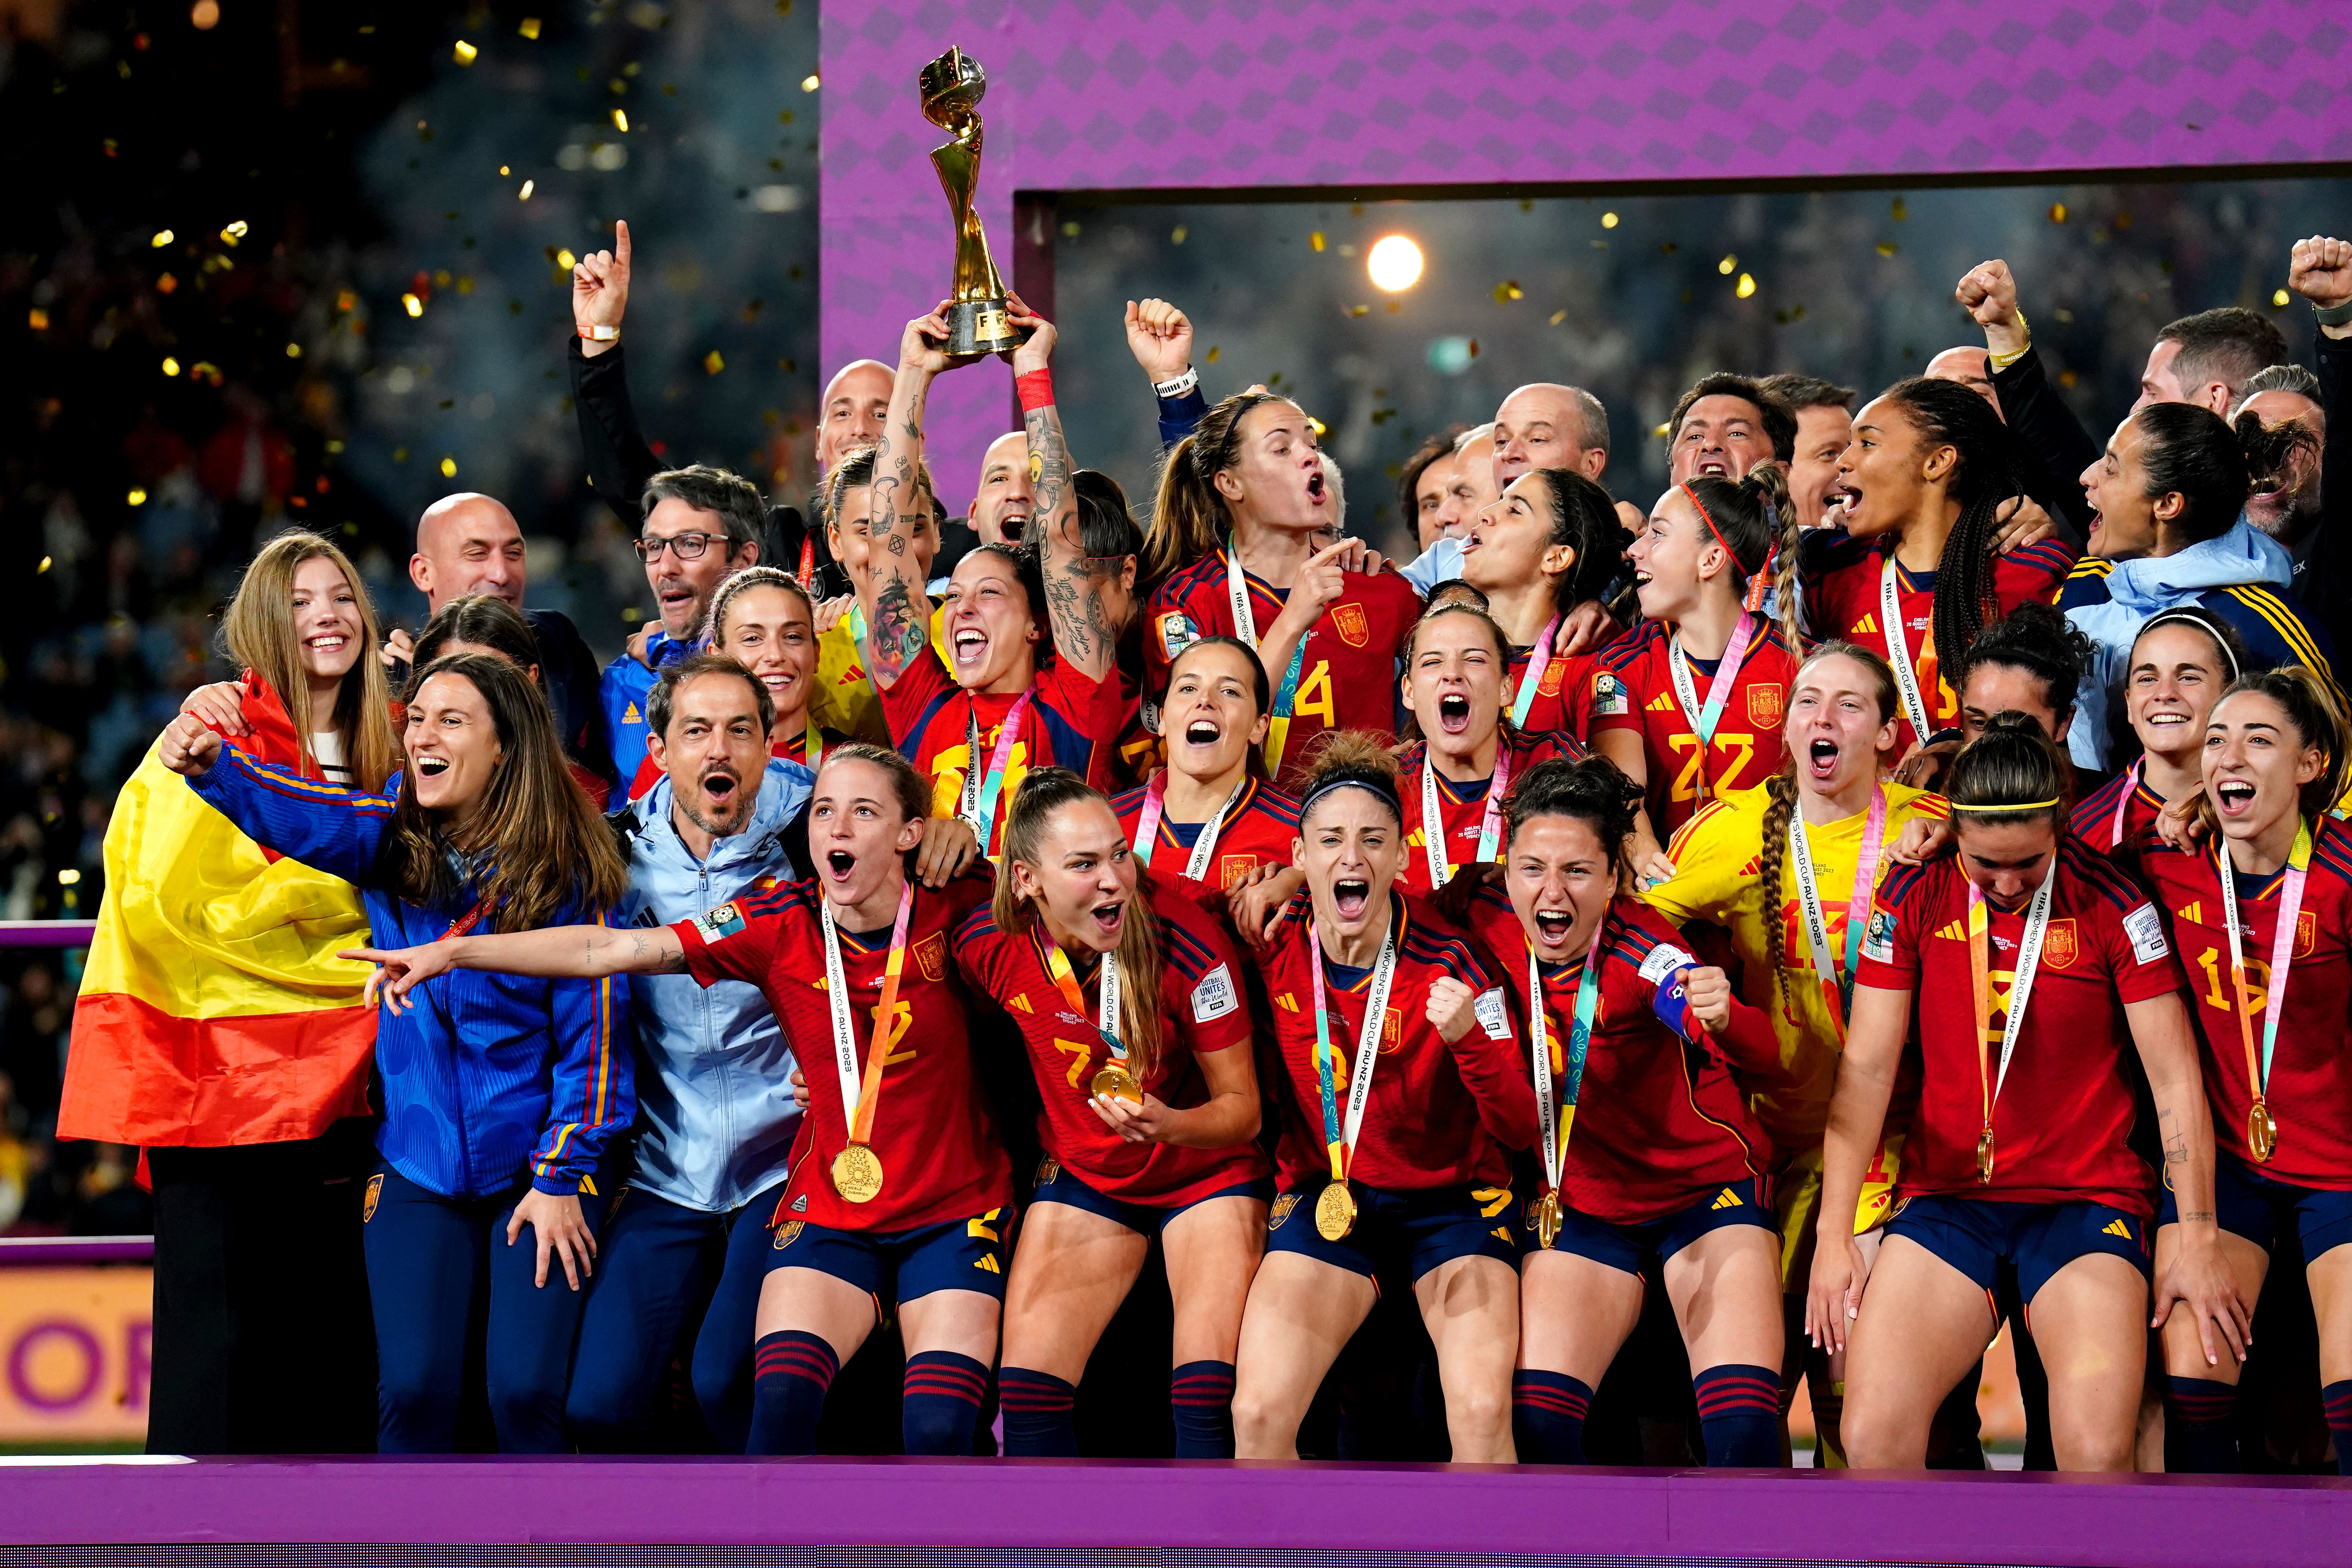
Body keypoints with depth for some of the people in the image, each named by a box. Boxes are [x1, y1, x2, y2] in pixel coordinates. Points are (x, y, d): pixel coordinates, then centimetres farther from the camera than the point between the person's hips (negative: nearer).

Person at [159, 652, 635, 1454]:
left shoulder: (565, 869, -8)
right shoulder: (394, 841, 2)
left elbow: (592, 1031, -7)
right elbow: (300, 815, -17)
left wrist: (564, 1176, -9)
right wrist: (211, 768, -36)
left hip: (538, 1167, -3)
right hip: (420, 1167, 3)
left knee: (527, 1390, -12)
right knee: (416, 1390, -6)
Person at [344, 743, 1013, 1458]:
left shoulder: (953, 910, -8)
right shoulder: (779, 924, -7)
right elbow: (610, 949, -13)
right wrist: (451, 952, -19)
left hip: (950, 1211, -1)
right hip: (828, 1206, 1)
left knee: (939, 1430, -17)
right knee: (780, 1400, -22)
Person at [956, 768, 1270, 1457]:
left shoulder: (1187, 944, -26)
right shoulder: (988, 944, -17)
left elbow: (1242, 1109, -16)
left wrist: (1169, 1125, -34)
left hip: (1206, 1172, -3)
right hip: (1083, 1176, 3)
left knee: (1211, 1394, -21)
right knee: (1027, 1390, -9)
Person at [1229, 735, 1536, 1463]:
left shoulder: (1446, 962, -12)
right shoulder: (1274, 950, -5)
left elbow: (1520, 1130, -15)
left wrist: (1468, 1036, -30)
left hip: (1452, 1197, -2)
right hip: (1325, 1196, 2)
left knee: (1483, 1415, -25)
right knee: (1258, 1415, -18)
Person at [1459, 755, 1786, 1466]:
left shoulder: (1640, 948, -23)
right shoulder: (1488, 921, -12)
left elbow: (1764, 1053, -38)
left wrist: (1722, 1018, -60)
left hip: (1707, 1190, -3)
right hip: (1580, 1206, 3)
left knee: (1744, 1429, -20)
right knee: (1536, 1423, -17)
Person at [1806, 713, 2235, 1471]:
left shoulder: (2110, 902, -3)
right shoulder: (1916, 896, 2)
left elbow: (2174, 1076, 0)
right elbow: (1866, 1068, 2)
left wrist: (2199, 1243, -4)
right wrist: (1833, 1236, -4)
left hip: (2087, 1198, -2)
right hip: (1944, 1197, 2)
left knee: (2099, 1452, -23)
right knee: (1872, 1437, -19)